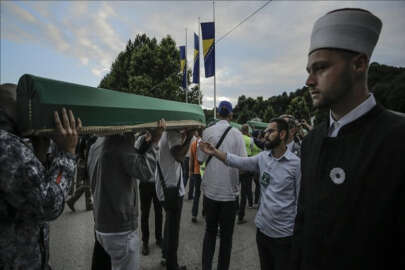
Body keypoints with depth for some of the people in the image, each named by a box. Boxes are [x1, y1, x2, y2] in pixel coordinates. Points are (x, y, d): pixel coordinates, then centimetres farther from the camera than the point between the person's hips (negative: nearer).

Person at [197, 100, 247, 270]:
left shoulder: (207, 132, -6)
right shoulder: (237, 134, -8)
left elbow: (200, 160, -2)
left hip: (210, 191, 1)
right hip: (230, 192, -1)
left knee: (210, 231, 19)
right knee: (226, 234, 15)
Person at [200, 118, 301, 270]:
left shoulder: (295, 163, -13)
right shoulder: (262, 157, 0)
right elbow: (238, 162, -8)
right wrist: (215, 152, -19)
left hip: (283, 235, -4)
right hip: (262, 229, 5)